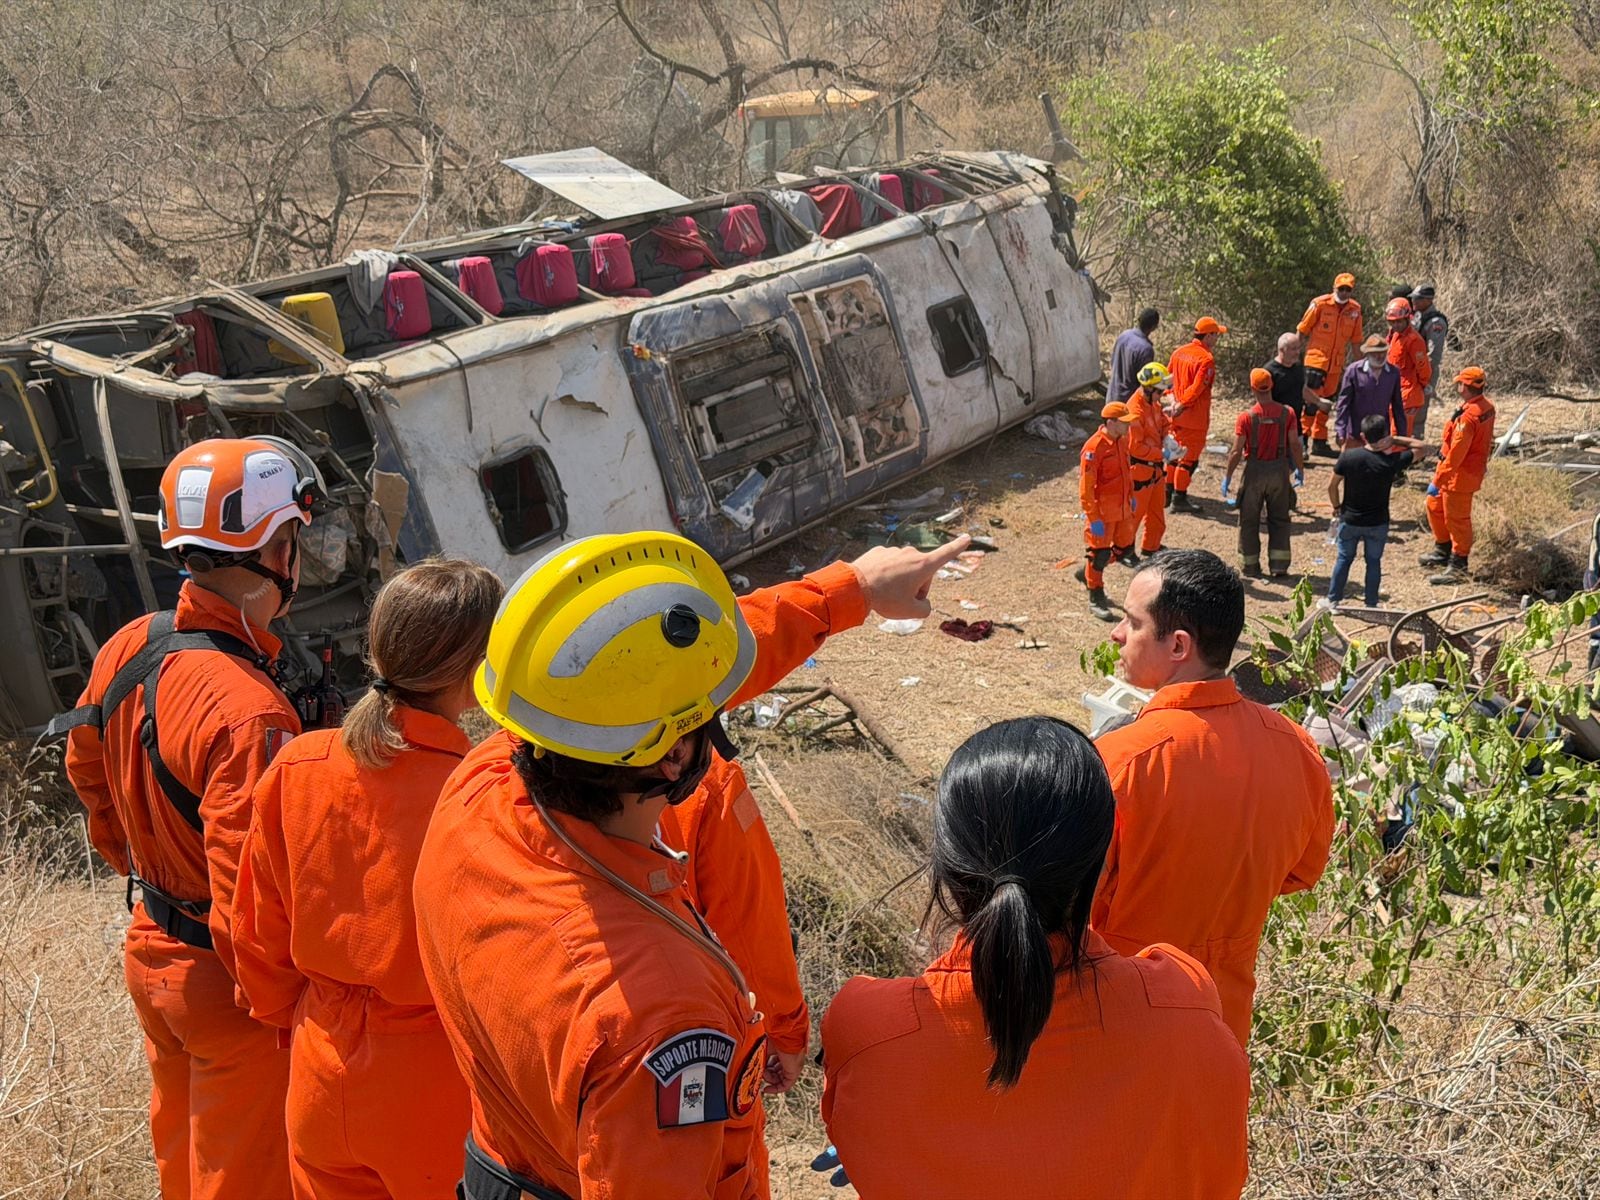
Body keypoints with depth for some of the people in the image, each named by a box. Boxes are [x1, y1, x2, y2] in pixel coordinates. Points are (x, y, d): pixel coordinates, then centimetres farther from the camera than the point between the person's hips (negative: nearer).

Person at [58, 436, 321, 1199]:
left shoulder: (127, 650, -7)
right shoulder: (249, 714, -33)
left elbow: (88, 771, 11)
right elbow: (252, 903, -31)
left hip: (150, 955, 8)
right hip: (229, 986, -8)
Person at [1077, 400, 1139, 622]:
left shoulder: (1122, 440, 3)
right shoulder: (1094, 448, -23)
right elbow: (1086, 488, -22)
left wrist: (1131, 497, 22)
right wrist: (1094, 519, -21)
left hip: (1123, 509, 8)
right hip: (1102, 513, -8)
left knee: (1124, 549, 16)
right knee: (1098, 553, 4)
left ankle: (1087, 572, 37)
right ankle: (1096, 599, 18)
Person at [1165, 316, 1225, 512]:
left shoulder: (1179, 352, 6)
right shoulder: (1206, 359, -18)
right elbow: (1197, 388, -23)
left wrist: (1174, 400, 10)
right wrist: (1182, 406, -15)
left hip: (1177, 415, 8)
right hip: (1195, 418, -8)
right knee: (1189, 457, 2)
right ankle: (1180, 498, 6)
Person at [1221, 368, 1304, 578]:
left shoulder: (1246, 416, -11)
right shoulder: (1286, 413, -6)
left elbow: (1236, 452, -10)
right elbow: (1295, 445, -4)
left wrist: (1227, 477, -1)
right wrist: (1300, 469, 9)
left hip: (1255, 470, -2)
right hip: (1279, 469, 2)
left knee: (1249, 521, 11)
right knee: (1279, 520, 13)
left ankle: (1250, 567, 15)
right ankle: (1278, 566, 11)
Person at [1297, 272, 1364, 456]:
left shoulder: (1355, 310, 5)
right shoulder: (1320, 304, -8)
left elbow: (1355, 341, 14)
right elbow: (1302, 331, -1)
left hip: (1337, 364, 5)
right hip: (1316, 360, -5)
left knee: (1326, 403, 11)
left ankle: (1319, 442, 19)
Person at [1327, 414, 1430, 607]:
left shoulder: (1348, 457, -16)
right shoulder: (1392, 461, -18)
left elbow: (1332, 486, -6)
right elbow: (1421, 447, -3)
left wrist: (1337, 507, 9)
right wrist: (1394, 440, -7)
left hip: (1349, 520, 1)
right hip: (1378, 523, -1)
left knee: (1344, 559, 17)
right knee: (1374, 562, 15)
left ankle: (1333, 600, 23)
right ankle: (1371, 605, 21)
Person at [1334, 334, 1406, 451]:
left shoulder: (1393, 373, 1)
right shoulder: (1353, 370, -9)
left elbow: (1397, 406, 9)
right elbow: (1343, 403, -7)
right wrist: (1340, 431, -12)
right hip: (1355, 436, -3)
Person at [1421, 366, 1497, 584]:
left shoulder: (1468, 417, -29)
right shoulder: (1486, 407, 2)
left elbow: (1456, 454, -28)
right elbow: (1487, 440, 14)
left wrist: (1438, 481, -23)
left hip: (1460, 475, -10)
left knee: (1456, 519, 2)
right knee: (1435, 506, 23)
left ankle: (1458, 567, 14)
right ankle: (1443, 551, 38)